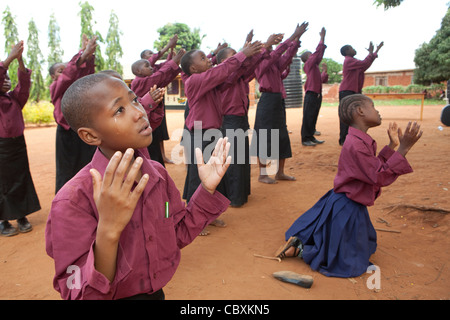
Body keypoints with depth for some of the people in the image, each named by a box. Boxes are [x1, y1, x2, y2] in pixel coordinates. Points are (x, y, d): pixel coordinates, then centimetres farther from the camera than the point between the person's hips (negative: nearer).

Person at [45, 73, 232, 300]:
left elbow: (179, 235, -1)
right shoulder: (72, 200, -26)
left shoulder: (157, 173, -10)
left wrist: (206, 190, -12)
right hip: (118, 295, -4)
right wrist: (108, 232, -39)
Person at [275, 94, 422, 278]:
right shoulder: (356, 145, -28)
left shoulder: (360, 140, 5)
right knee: (350, 265, 3)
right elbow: (380, 177, -26)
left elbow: (375, 168, 12)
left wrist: (392, 146, 9)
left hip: (350, 205, 10)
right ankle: (300, 249, 6)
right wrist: (403, 148, -27)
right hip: (347, 209, -10)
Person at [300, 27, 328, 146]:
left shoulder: (315, 67, 21)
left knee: (314, 117, 11)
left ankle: (311, 137, 17)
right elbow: (318, 52, -13)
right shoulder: (308, 64, -3)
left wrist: (325, 70, 12)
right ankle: (305, 139, -2)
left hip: (318, 94, 9)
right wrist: (322, 38, -10)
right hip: (311, 95, -9)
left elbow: (323, 80, 24)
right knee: (308, 117, -6)